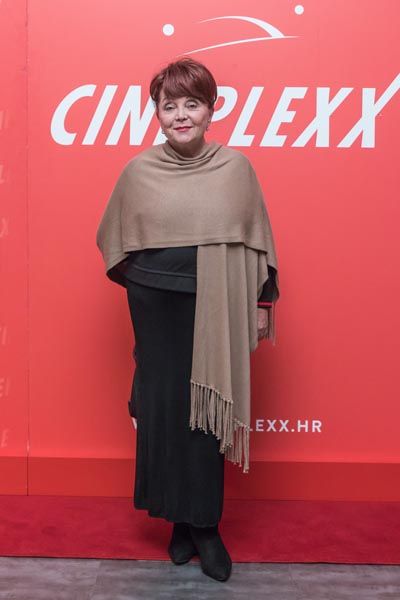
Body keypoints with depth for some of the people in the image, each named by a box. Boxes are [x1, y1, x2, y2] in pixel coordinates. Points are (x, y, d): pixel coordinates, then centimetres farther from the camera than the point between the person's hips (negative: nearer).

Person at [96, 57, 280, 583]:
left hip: (215, 307, -1)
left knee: (207, 409, 3)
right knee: (164, 406, 6)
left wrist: (263, 302, 4)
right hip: (156, 306, 1)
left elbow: (257, 240, 5)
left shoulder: (235, 167, -1)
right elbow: (112, 241, 12)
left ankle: (206, 524, 21)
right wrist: (141, 280, 8)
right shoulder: (139, 171, 1)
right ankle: (181, 519, 25)